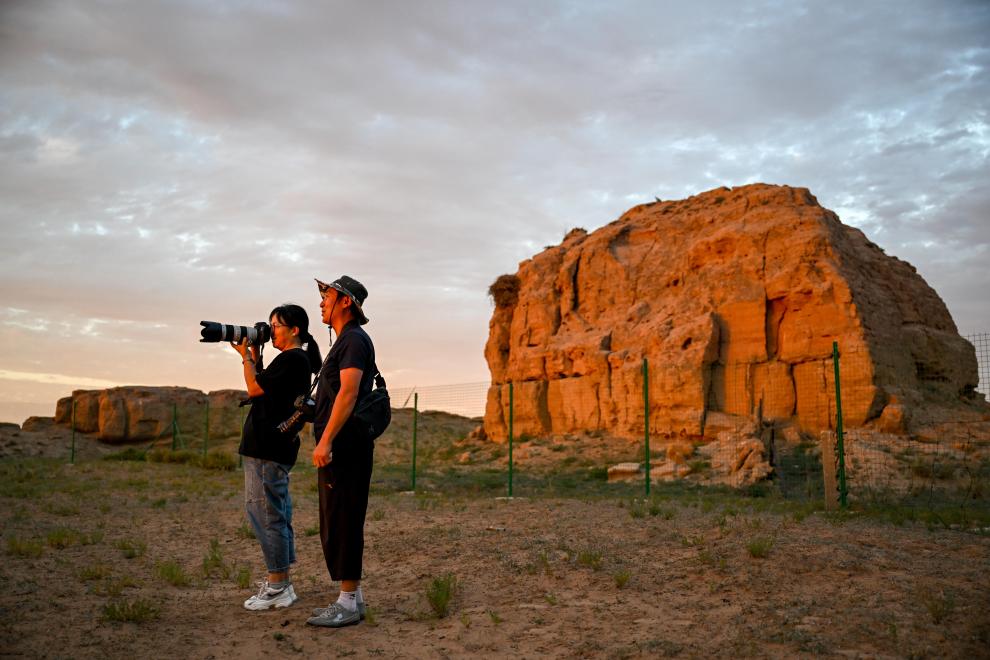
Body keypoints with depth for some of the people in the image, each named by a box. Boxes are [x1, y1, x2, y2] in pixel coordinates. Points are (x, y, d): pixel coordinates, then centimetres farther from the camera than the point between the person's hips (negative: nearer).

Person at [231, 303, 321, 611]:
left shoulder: (291, 359, -13)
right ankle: (279, 582, 23)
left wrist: (246, 356, -1)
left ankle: (278, 588, 0)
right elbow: (262, 388, 20)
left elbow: (254, 389, -13)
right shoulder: (298, 360, 18)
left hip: (267, 450, -11)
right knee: (276, 515, 15)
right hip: (272, 447, 11)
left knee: (267, 515, -6)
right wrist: (254, 357, 12)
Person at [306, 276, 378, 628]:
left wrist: (326, 441, -25)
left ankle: (348, 603, 1)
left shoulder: (354, 339, -11)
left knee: (342, 522, -6)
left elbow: (349, 393, -21)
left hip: (343, 446, -10)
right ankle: (352, 597, 21)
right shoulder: (345, 341, 21)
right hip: (340, 448, 10)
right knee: (338, 523, 13)